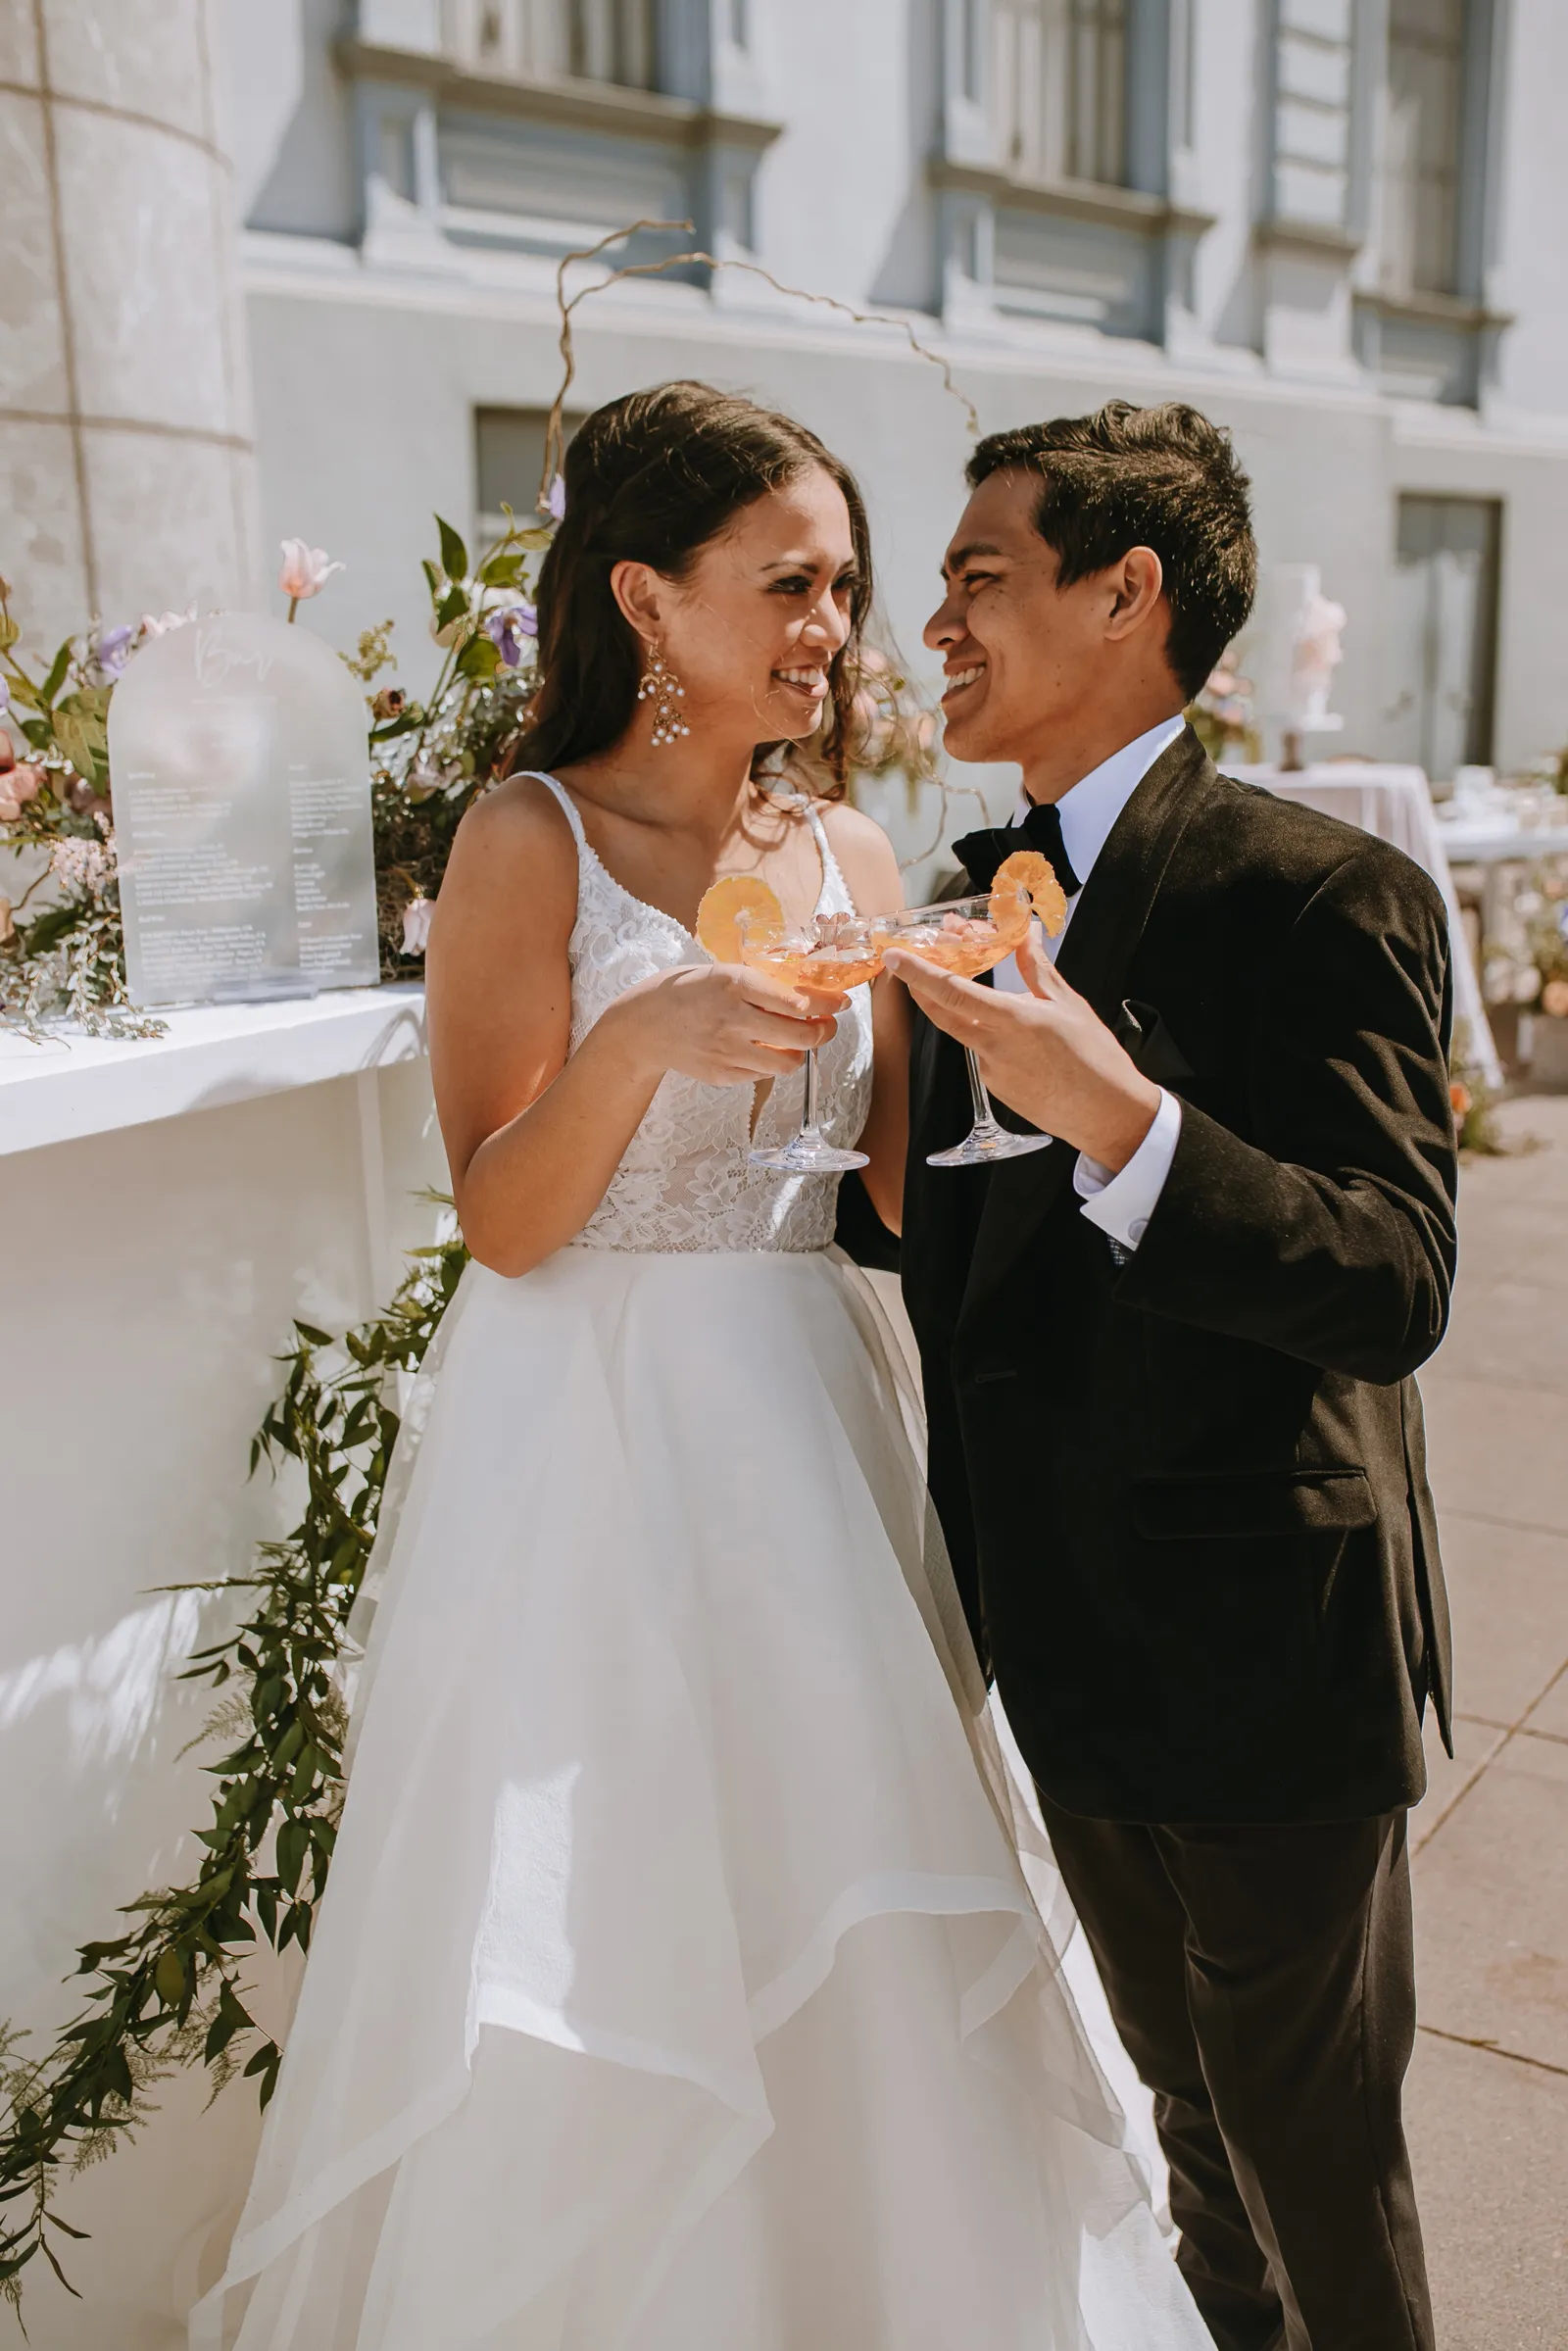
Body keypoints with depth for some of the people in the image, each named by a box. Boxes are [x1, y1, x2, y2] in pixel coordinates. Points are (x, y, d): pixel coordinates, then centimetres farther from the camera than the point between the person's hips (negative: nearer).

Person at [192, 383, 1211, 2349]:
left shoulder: (853, 859, 7)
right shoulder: (531, 842, -8)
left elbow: (908, 1183, 7)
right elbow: (505, 1223, -13)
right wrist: (644, 1036, -27)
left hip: (797, 1435, 5)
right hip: (585, 1445, -4)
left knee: (840, 1942, 15)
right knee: (598, 1953, 8)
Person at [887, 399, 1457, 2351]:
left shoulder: (1321, 893, -17)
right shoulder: (979, 886, 5)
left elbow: (1394, 1287, -25)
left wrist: (1121, 1119, -38)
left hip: (1262, 1657, -7)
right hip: (1072, 1653, 7)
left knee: (1317, 2167, 15)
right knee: (1191, 2114, 27)